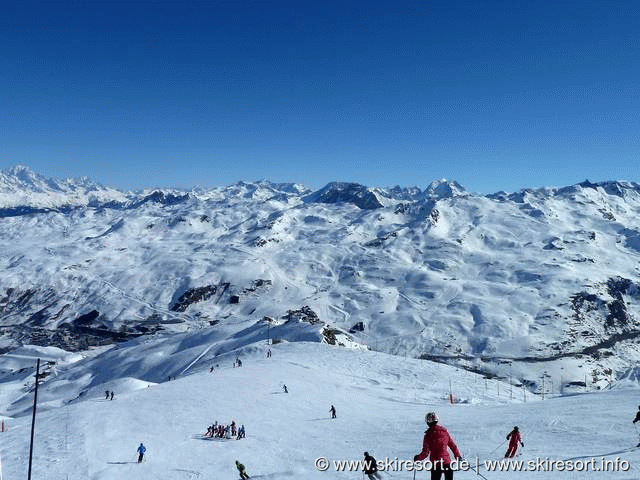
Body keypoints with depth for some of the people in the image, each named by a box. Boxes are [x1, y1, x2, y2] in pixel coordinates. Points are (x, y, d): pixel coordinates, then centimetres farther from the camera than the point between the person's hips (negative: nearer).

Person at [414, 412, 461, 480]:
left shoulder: (428, 433, -10)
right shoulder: (444, 430, 1)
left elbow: (425, 452, -11)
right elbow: (452, 445, 10)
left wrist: (417, 458, 6)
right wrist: (458, 455, 25)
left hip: (436, 463, -3)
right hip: (447, 461, 3)